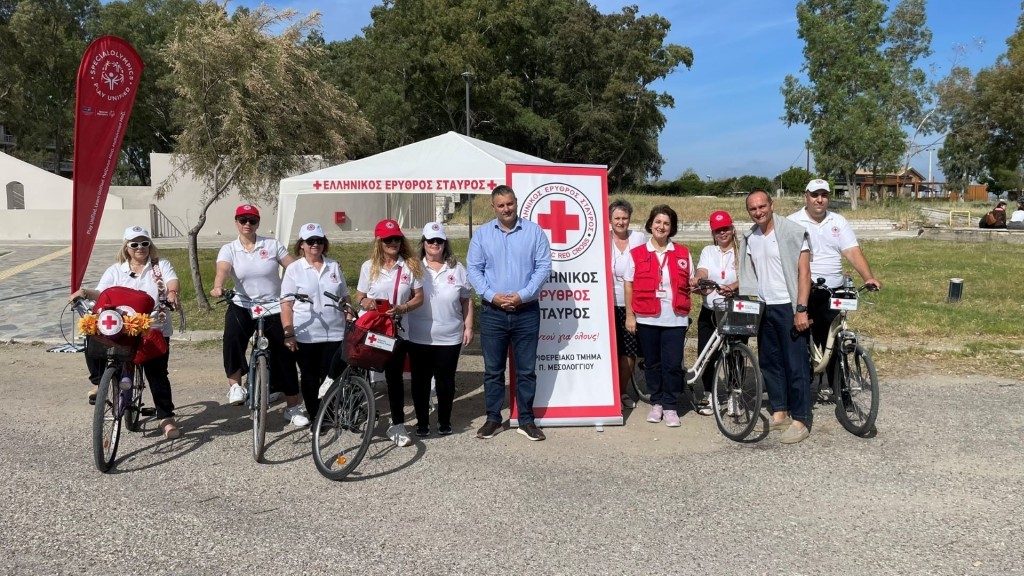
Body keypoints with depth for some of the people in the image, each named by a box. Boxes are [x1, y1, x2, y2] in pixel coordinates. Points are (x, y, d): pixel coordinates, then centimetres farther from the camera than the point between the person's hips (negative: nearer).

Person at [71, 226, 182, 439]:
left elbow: (172, 281, -11)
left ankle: (166, 417, 7)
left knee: (157, 374, -3)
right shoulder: (116, 270, 11)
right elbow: (101, 293, 0)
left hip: (155, 330, -1)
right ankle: (98, 383, -2)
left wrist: (172, 293, -34)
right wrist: (86, 292, -22)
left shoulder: (161, 265, 7)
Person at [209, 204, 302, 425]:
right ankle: (235, 385, -20)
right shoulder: (228, 249, 0)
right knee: (232, 336, -34)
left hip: (274, 309, 0)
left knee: (284, 356, 4)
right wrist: (217, 287, -42)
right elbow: (222, 270, -20)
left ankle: (292, 408, 18)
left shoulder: (272, 245, -1)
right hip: (243, 306, 0)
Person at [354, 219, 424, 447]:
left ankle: (398, 426, 13)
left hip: (397, 328, -1)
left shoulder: (410, 266, 0)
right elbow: (359, 296, 9)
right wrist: (364, 302, -15)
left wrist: (402, 308, -16)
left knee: (394, 377, 4)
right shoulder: (369, 266, 4)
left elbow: (419, 297, 2)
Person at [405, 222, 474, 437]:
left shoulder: (456, 268, 4)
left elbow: (466, 300, 8)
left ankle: (444, 421, 24)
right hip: (419, 338, -1)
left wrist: (468, 327, 4)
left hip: (449, 337, 1)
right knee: (420, 380, 8)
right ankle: (422, 421, 21)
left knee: (446, 381, 9)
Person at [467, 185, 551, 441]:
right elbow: (473, 268, 2)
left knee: (526, 369, 6)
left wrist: (522, 295, -13)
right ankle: (493, 418, 19)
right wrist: (492, 295, -11)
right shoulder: (482, 233, 5)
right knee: (493, 369, 8)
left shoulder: (534, 231, 2)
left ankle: (526, 420, 16)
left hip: (527, 312, -1)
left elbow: (543, 266, -3)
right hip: (492, 312, 1)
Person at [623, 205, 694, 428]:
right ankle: (656, 403, 24)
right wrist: (629, 315, -1)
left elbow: (690, 283, 16)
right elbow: (629, 285, 3)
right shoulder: (637, 254, 3)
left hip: (675, 319, 0)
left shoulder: (683, 253, 7)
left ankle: (670, 407, 11)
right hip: (647, 318, 0)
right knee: (652, 363, 10)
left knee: (673, 364, -2)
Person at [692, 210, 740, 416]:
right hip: (709, 311, 3)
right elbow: (701, 272, -4)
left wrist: (732, 288, -36)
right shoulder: (708, 251, 13)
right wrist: (697, 281, -28)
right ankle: (708, 395, 18)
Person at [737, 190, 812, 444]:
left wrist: (801, 309, -18)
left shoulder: (792, 232, -8)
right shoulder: (749, 238, 9)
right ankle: (779, 412, 23)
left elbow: (804, 272, -12)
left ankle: (800, 421, 3)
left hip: (788, 307, -6)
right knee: (769, 362, 12)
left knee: (795, 364, -3)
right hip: (764, 308, 7)